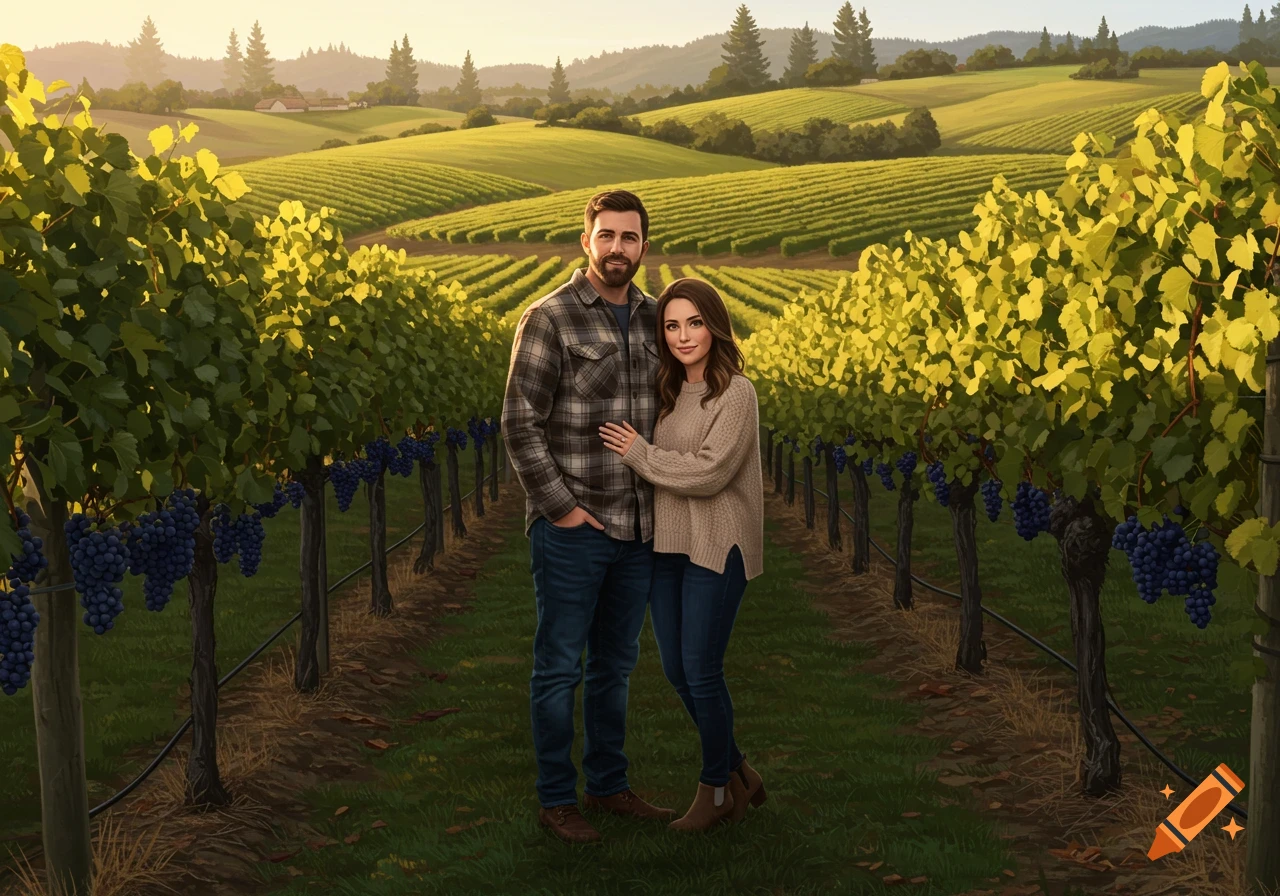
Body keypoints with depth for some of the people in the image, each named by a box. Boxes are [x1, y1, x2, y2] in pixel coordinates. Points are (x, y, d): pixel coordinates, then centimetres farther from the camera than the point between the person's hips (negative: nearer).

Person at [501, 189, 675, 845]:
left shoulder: (652, 317, 8)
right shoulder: (548, 319, -11)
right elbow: (520, 425, -13)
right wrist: (561, 508, -15)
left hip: (638, 527, 6)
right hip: (571, 526, -6)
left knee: (615, 663, 16)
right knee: (560, 666, 5)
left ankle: (609, 785, 30)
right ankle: (556, 800, 17)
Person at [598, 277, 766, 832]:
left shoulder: (736, 394, -12)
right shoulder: (670, 393, 10)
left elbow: (708, 473, -20)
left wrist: (639, 453, -13)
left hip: (716, 548, -7)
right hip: (666, 546, 8)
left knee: (701, 672, -2)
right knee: (676, 671, 11)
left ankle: (715, 789, 19)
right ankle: (740, 775, 28)